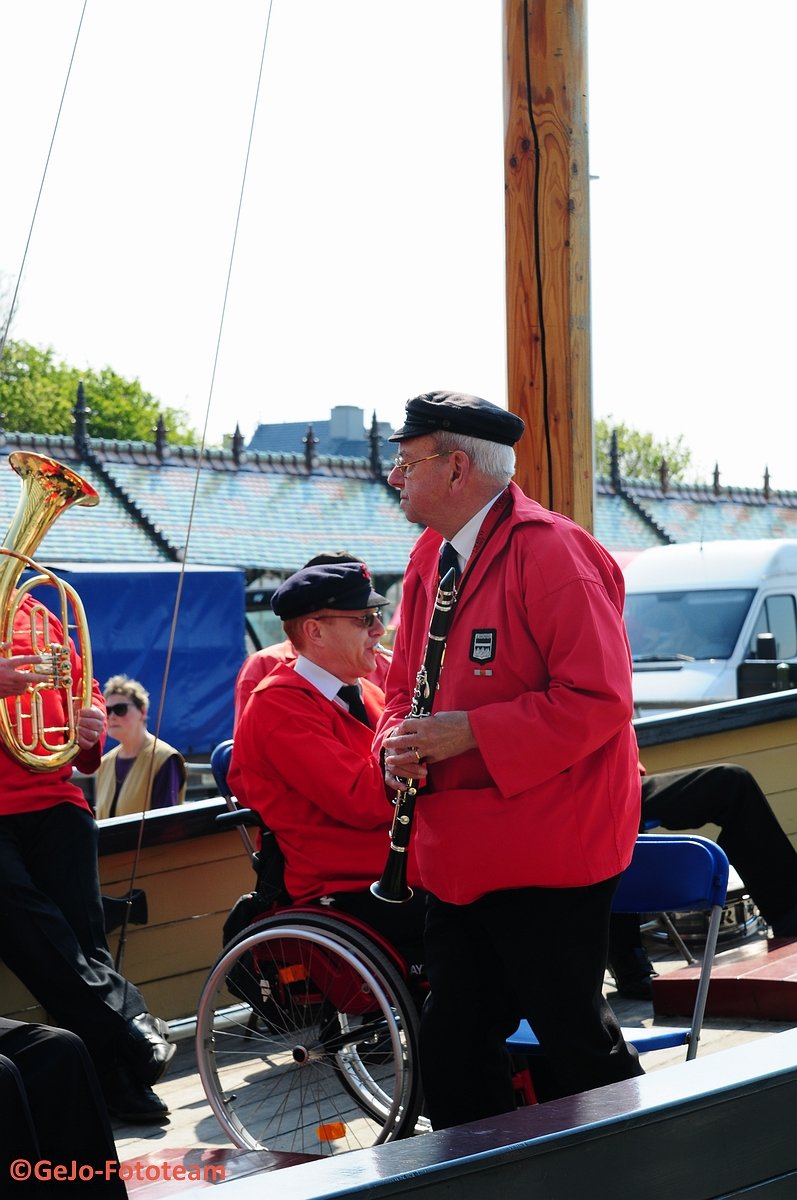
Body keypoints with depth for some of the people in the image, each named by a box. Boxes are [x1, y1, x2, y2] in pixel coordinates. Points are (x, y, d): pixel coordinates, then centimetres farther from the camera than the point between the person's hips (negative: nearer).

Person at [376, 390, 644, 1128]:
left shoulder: (551, 552, -15)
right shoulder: (430, 557, 11)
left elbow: (599, 700, -21)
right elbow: (405, 683, 19)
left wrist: (471, 732, -23)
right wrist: (398, 741, -3)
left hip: (547, 858, -8)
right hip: (461, 857, 8)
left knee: (575, 1042, 1)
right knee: (451, 1046, 11)